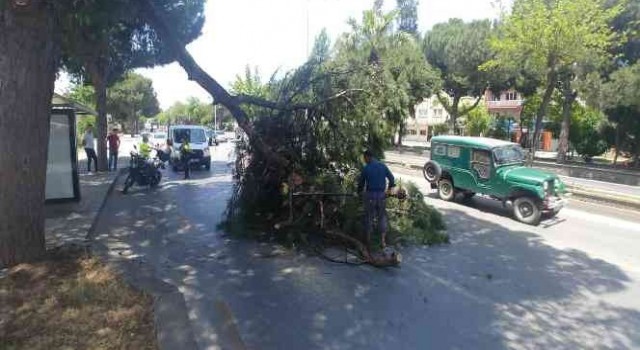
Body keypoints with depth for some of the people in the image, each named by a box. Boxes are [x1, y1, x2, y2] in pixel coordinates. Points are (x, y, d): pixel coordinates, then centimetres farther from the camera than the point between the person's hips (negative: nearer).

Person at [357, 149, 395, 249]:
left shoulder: (366, 168, -9)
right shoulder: (383, 166, 0)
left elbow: (361, 183, 1)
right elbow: (392, 178, 6)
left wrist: (359, 192, 21)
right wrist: (390, 187, 26)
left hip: (370, 195, -2)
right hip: (381, 195, 3)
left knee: (369, 217, 12)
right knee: (382, 217, 12)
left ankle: (368, 240, 21)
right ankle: (383, 241, 8)